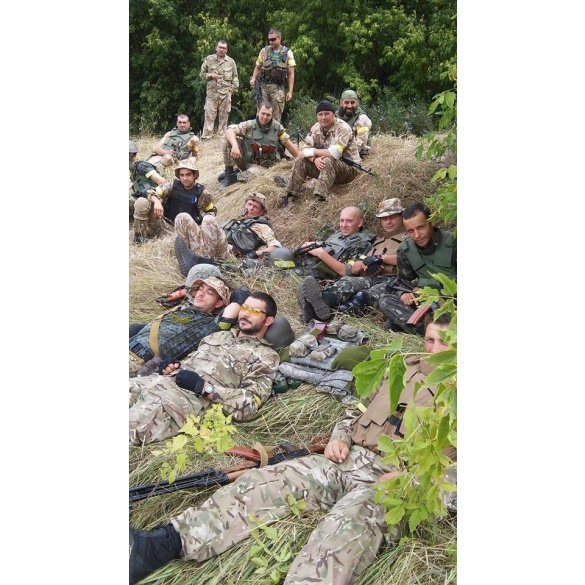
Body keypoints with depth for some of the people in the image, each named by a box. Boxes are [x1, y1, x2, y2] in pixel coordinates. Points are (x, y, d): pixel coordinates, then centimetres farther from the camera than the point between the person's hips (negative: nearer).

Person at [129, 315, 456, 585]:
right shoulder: (407, 369, 23)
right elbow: (360, 411, 28)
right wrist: (340, 437, 8)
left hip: (391, 482, -6)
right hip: (346, 460, 6)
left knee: (346, 528, -37)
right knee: (264, 483, -12)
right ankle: (164, 543, -18)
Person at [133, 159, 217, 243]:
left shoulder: (202, 193, -4)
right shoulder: (173, 186, -1)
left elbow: (212, 211, 12)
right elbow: (151, 193, -6)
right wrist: (156, 201, -29)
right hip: (164, 223, 2)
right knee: (141, 202, -19)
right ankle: (139, 238, -7)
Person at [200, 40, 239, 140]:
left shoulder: (231, 61, 9)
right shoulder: (208, 59, 6)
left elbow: (235, 77, 11)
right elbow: (202, 74, 11)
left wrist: (233, 89, 0)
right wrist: (210, 75, -8)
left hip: (226, 93, 1)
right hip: (212, 92, -1)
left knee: (224, 116, 4)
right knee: (209, 115, -4)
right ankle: (206, 136, -1)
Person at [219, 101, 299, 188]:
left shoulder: (277, 127, -6)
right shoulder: (249, 125, -10)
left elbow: (290, 145, 2)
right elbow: (229, 130, -19)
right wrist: (235, 145, -38)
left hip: (266, 167, 0)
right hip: (247, 163, 0)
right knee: (230, 139, -18)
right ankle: (229, 174, -6)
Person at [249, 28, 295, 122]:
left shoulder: (287, 53, 3)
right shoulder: (264, 51, 8)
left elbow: (291, 73, 1)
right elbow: (258, 67, 17)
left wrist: (290, 91, -6)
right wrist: (253, 78, -3)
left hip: (278, 87, -2)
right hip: (263, 86, 2)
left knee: (276, 115, -2)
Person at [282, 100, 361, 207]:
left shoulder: (343, 128, -18)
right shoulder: (315, 128, 2)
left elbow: (335, 153, -31)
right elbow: (305, 150, -5)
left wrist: (313, 152, -21)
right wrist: (314, 159, -27)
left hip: (349, 169, -6)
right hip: (326, 167, 6)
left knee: (327, 161, -35)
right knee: (300, 161, -10)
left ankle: (320, 200, -40)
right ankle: (291, 196, -8)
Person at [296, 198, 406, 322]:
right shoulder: (377, 241, 34)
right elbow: (353, 269, 25)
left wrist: (381, 258, -5)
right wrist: (364, 263, 1)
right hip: (370, 279, 5)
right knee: (347, 281, -29)